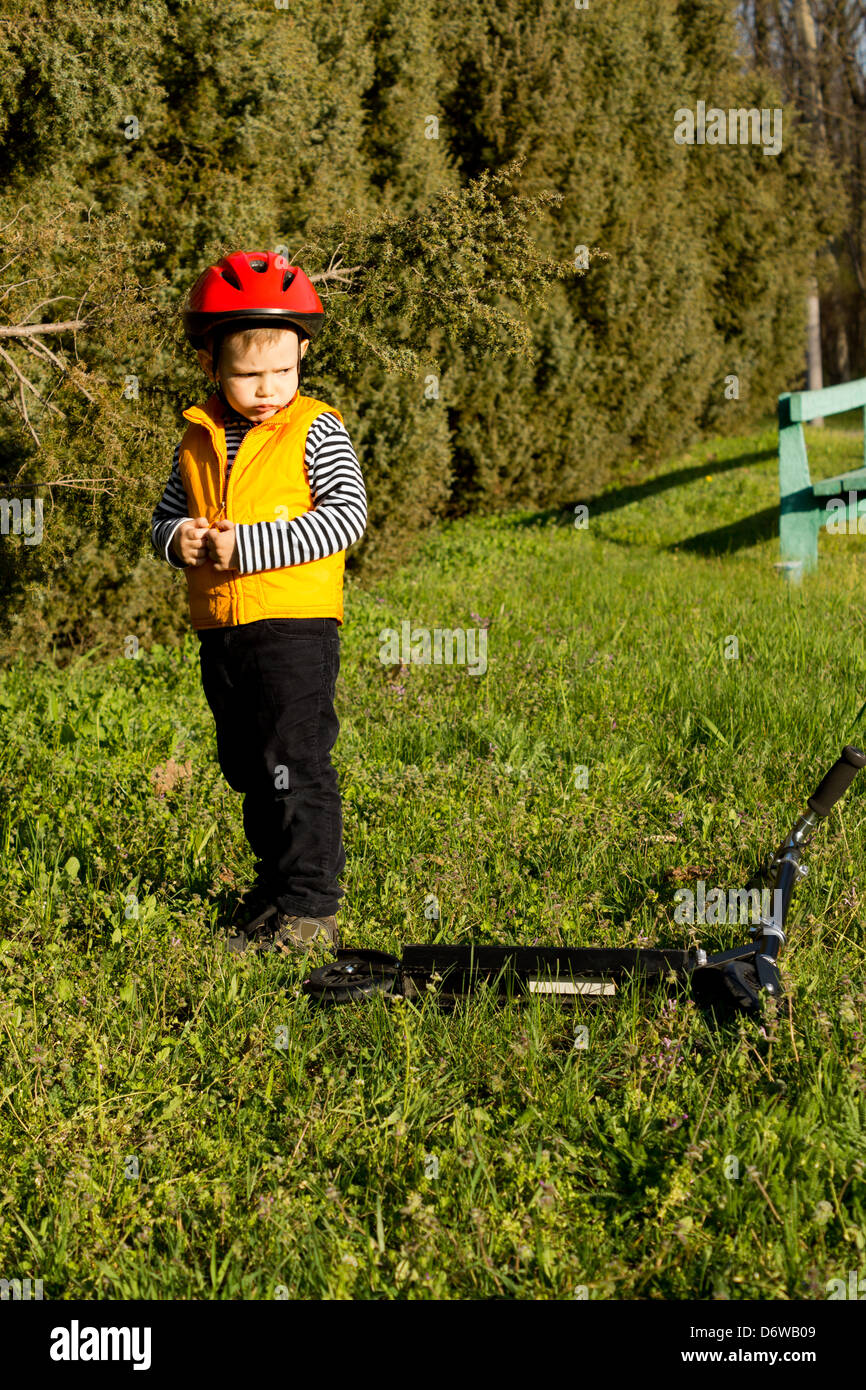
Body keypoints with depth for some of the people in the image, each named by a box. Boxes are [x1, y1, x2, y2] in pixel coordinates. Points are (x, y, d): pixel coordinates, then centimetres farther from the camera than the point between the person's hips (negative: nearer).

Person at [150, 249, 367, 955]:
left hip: (295, 626, -6)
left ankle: (311, 907, 0)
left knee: (296, 764, -6)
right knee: (248, 766, 16)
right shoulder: (199, 439, 11)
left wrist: (247, 546, -19)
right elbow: (165, 516, 19)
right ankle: (279, 875, 32)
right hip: (221, 632, 6)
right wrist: (177, 538, -7)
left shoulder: (316, 431, -5)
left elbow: (347, 515, -16)